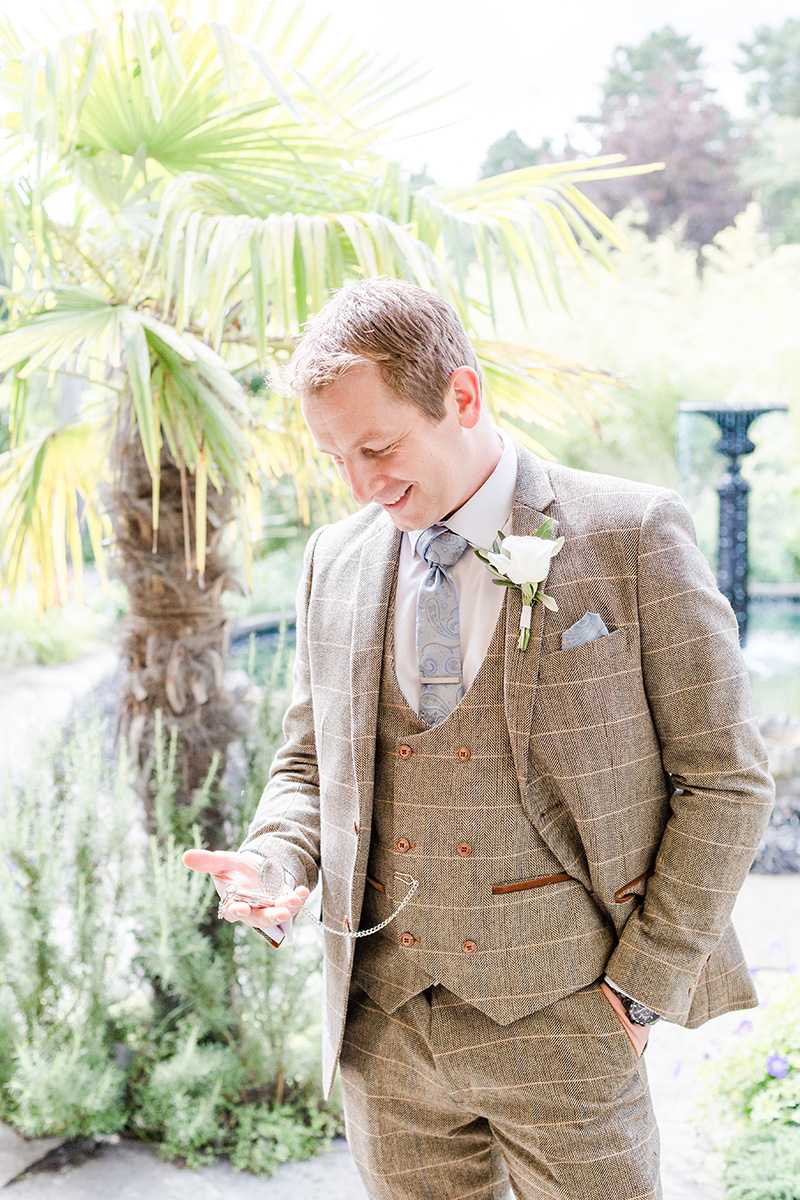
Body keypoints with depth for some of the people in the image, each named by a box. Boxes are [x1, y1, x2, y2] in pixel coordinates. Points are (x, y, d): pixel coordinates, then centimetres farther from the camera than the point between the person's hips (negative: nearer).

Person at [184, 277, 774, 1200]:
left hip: (555, 1019, -3)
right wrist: (275, 859, -4)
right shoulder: (335, 559, 6)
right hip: (380, 1020, 4)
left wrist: (645, 981, -7)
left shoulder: (633, 537, -8)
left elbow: (725, 782, -5)